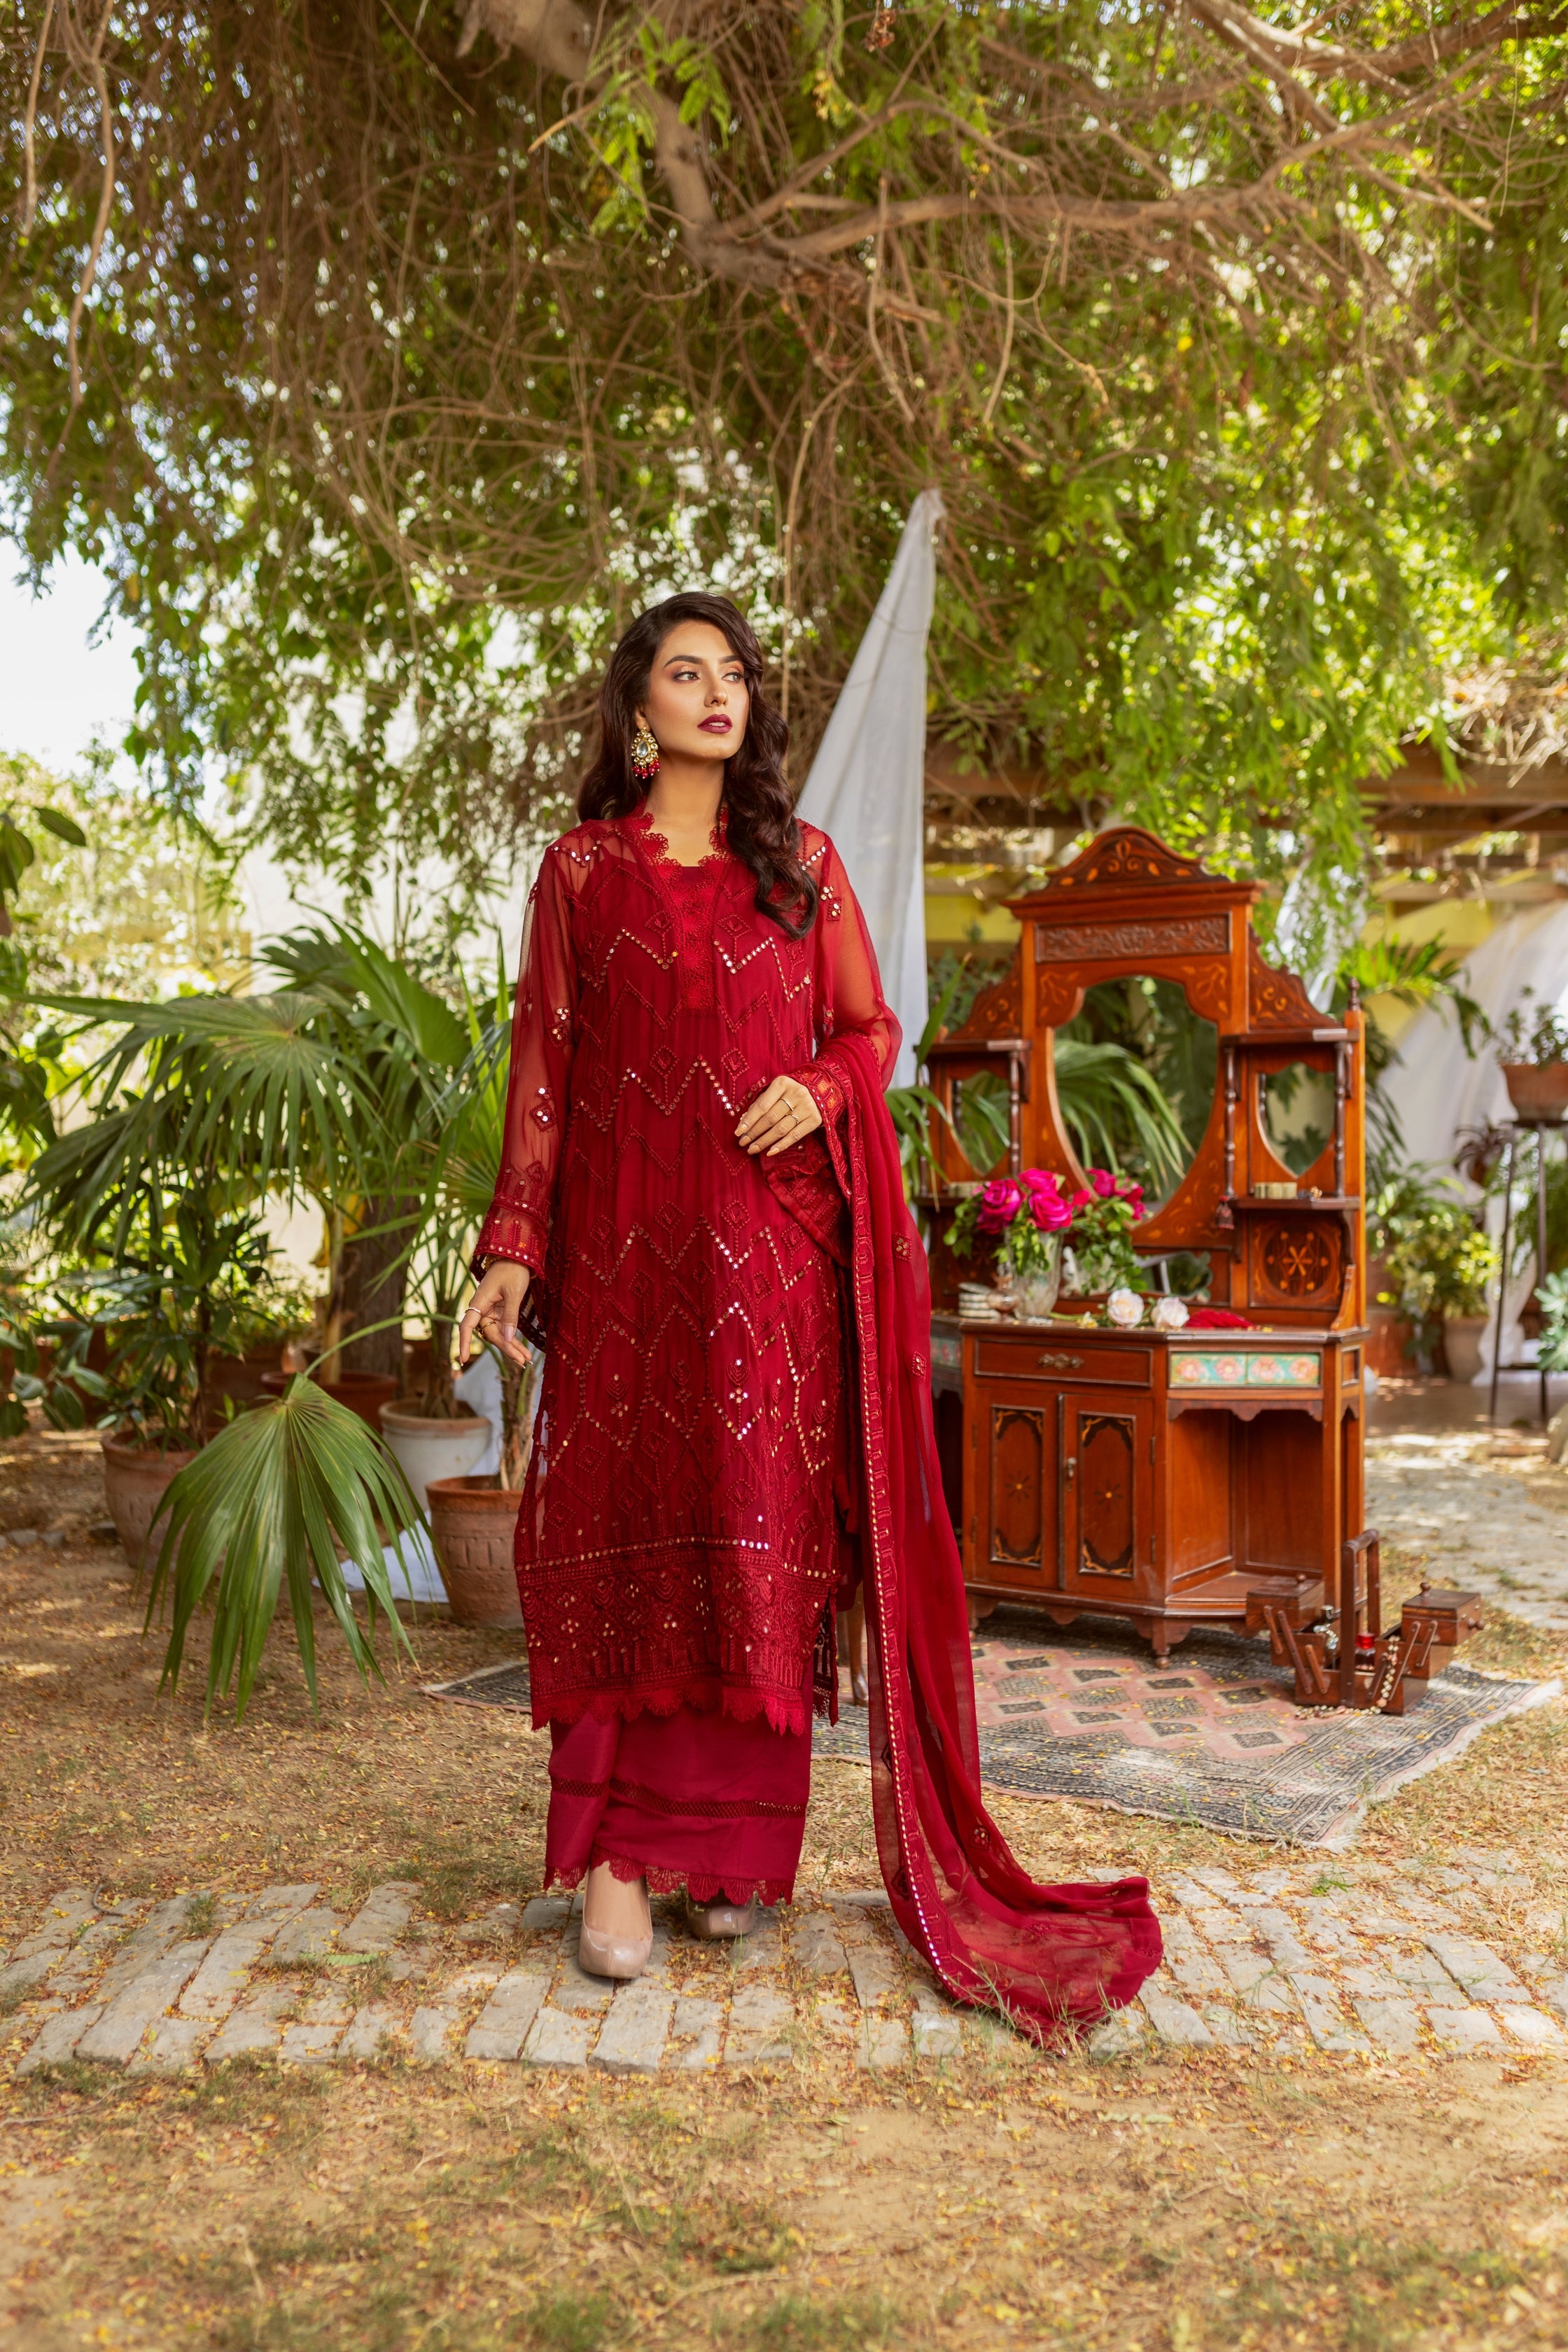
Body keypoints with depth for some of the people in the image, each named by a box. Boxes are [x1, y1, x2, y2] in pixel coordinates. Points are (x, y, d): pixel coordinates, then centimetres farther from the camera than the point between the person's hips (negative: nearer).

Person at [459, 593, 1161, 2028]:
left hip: (775, 1240, 1)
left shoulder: (803, 863, 13)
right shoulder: (583, 869, 10)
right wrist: (512, 1250, -1)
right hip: (627, 1243, -1)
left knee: (763, 1532, 0)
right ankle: (615, 1858, 3)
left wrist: (821, 1086, -12)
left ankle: (735, 1846, 11)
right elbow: (543, 1064, 6)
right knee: (624, 1530, -3)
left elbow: (873, 1029, 12)